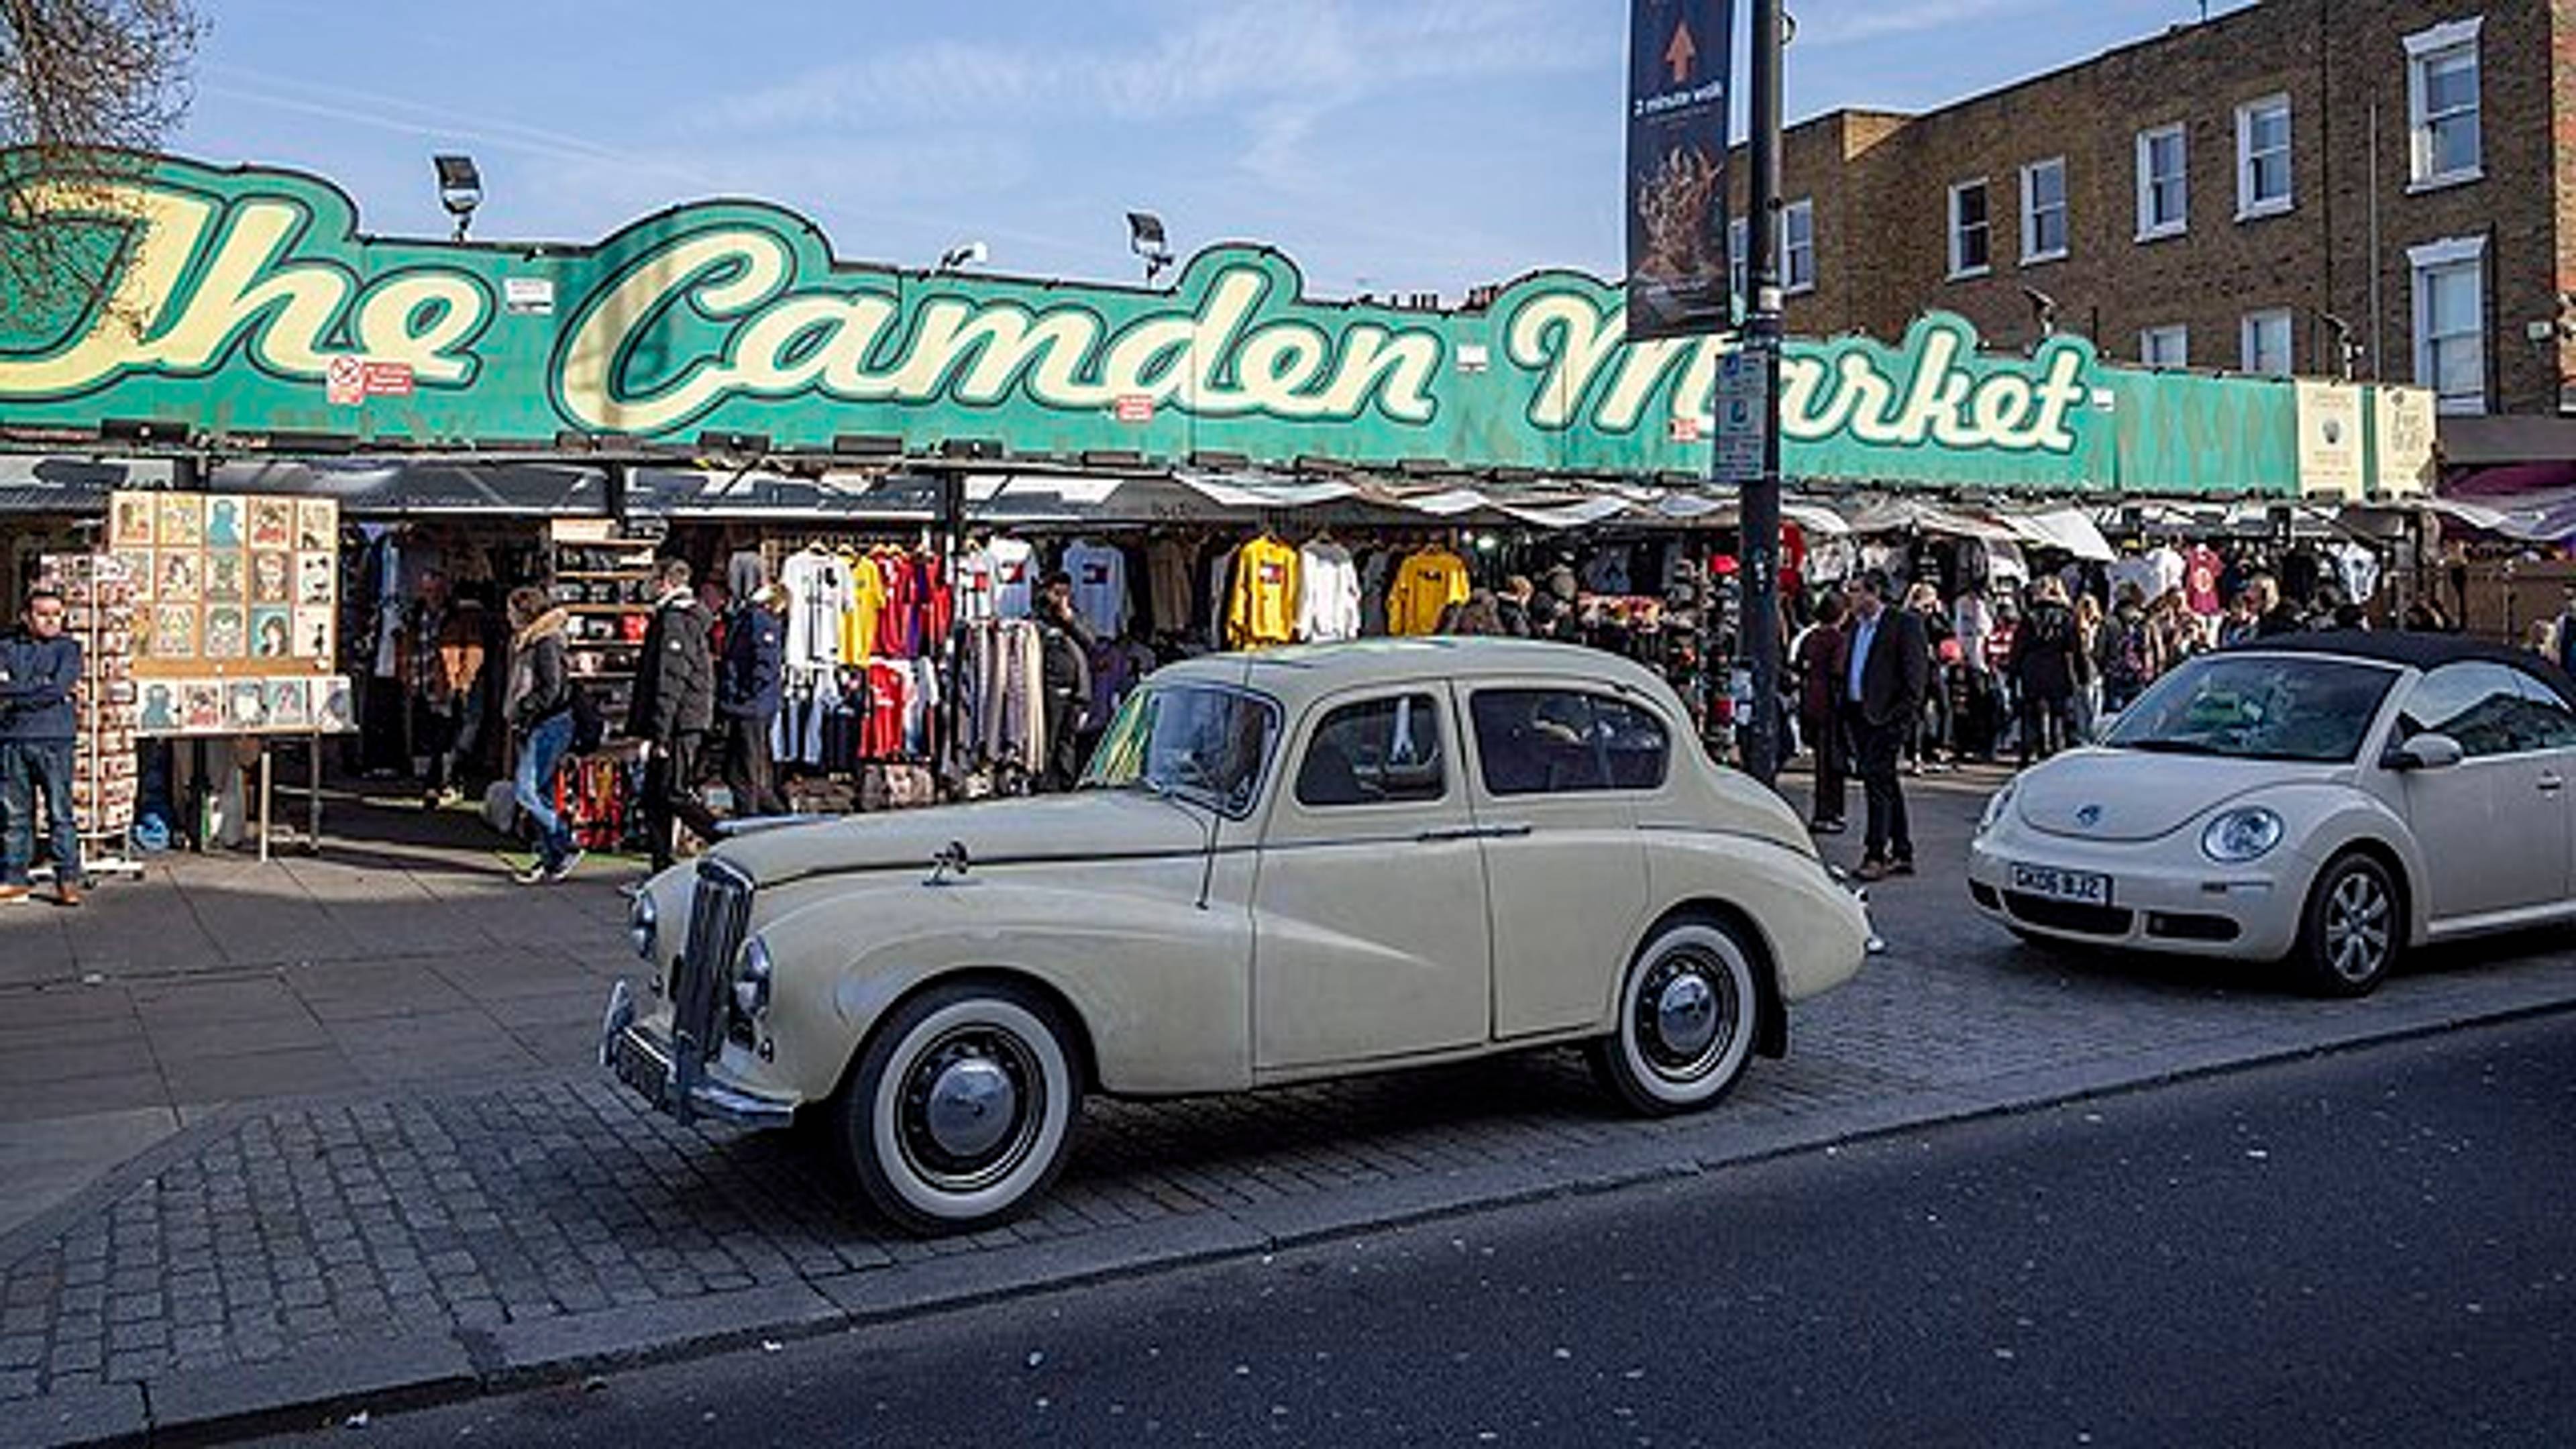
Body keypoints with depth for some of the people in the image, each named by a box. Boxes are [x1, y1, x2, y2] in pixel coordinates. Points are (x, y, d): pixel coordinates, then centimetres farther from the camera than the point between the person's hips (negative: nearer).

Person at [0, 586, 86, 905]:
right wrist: (43, 687, -8)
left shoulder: (68, 648, 6)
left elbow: (59, 688, -8)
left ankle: (69, 879, -1)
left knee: (60, 812, -4)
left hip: (54, 738, -3)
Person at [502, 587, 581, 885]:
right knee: (540, 795, 8)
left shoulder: (545, 642, -12)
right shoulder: (519, 642, 17)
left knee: (526, 791, -13)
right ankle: (550, 860, 11)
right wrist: (514, 715, 11)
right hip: (533, 726, 9)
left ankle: (566, 847, -4)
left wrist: (523, 714, -15)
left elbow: (551, 689, -18)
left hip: (549, 724, -9)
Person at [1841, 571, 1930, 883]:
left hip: (1886, 716, -8)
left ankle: (1875, 855, -11)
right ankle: (1902, 853, 21)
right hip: (1858, 714, 8)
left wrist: (1904, 712, -16)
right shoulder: (1857, 626, 16)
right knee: (1886, 781, 13)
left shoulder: (1904, 623, -7)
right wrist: (1846, 710, 12)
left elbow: (1917, 671, -11)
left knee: (1877, 779, -13)